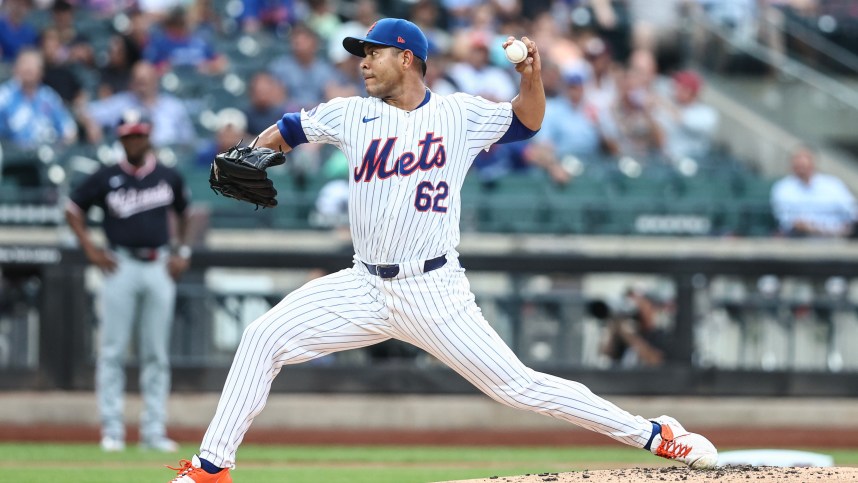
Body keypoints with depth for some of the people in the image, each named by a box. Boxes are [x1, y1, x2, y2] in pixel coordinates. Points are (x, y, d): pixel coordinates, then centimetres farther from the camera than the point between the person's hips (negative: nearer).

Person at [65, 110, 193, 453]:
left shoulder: (169, 178, 8)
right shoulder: (106, 179, 1)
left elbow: (183, 213, 23)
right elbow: (73, 209, 9)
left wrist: (182, 253, 11)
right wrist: (90, 249, -1)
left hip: (159, 268, 2)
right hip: (121, 267, -2)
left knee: (156, 353, 3)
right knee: (112, 350, -5)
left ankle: (154, 431, 5)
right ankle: (112, 429, -2)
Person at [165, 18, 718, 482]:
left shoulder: (460, 114, 2)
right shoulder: (353, 114, 8)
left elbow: (526, 121, 9)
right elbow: (288, 130, 14)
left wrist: (531, 75, -12)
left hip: (434, 291, -4)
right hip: (365, 288, 4)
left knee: (517, 385, -10)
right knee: (263, 338, -8)